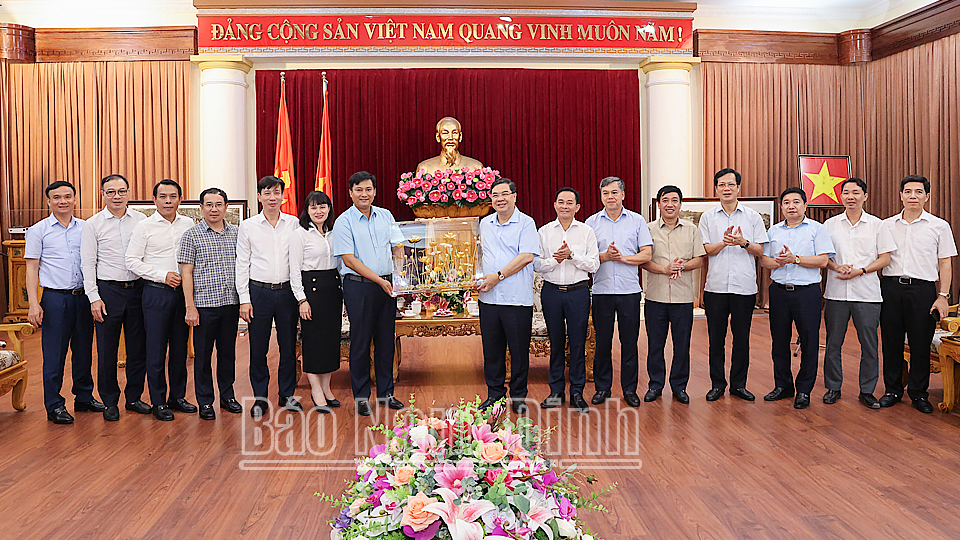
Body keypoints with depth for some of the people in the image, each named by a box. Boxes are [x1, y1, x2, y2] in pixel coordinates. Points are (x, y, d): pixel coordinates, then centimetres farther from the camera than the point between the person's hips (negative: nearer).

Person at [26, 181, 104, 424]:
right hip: (55, 297, -3)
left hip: (83, 296, 3)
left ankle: (84, 397, 24)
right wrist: (34, 304, -9)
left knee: (84, 351, 11)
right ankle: (54, 406, 10)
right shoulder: (38, 230, 1)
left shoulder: (85, 228, 9)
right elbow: (32, 268, 0)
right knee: (54, 354, 0)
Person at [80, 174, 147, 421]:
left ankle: (134, 397, 21)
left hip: (137, 288, 2)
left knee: (138, 347, 7)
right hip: (108, 290, -2)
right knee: (107, 350, 3)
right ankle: (109, 402, 17)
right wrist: (94, 297, -7)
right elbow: (88, 263, -1)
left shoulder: (141, 220, 6)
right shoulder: (93, 224, 0)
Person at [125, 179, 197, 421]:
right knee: (156, 349, 0)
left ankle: (178, 396, 22)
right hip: (156, 292, -4)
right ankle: (158, 402, 10)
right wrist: (163, 276, -13)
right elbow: (132, 261, -5)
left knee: (180, 346, 10)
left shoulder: (188, 224, 8)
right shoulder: (144, 226, -2)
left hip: (183, 291, 4)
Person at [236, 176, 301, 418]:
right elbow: (242, 264, 3)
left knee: (289, 346, 7)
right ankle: (260, 398, 17)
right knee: (258, 348, 4)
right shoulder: (248, 226, 2)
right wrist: (244, 299, -3)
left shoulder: (294, 224, 5)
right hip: (259, 291, -1)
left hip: (287, 291, 1)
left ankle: (287, 395, 21)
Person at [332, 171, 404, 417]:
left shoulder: (385, 216, 9)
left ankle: (386, 393, 22)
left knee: (386, 340, 10)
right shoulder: (344, 222, -6)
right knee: (360, 343, 2)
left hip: (386, 285, 4)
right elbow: (349, 260, -11)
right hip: (359, 287, -4)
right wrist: (379, 280, -16)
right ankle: (361, 398, 14)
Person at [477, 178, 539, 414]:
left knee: (519, 351, 4)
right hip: (489, 298, 5)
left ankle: (518, 397, 17)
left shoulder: (526, 223, -4)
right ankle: (494, 394, 23)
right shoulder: (485, 224, 14)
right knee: (491, 350, 10)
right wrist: (480, 276, 9)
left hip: (517, 298, -5)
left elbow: (527, 256, -14)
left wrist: (498, 276, -17)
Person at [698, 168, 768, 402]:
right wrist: (724, 242, -18)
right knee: (716, 337, 5)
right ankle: (717, 383, 16)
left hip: (745, 286, 0)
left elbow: (760, 250, 4)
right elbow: (706, 250, 0)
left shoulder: (752, 216, 6)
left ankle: (739, 384, 17)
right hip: (716, 286, 0)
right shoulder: (707, 217, 6)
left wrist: (743, 242, -15)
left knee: (742, 337, 5)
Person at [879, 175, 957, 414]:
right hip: (891, 287, 2)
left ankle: (918, 393, 17)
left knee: (921, 344, 3)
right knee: (891, 342, 6)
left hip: (923, 289, -2)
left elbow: (945, 264, 4)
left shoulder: (939, 226, 5)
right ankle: (893, 390, 19)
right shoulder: (886, 225, 10)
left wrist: (943, 296, -4)